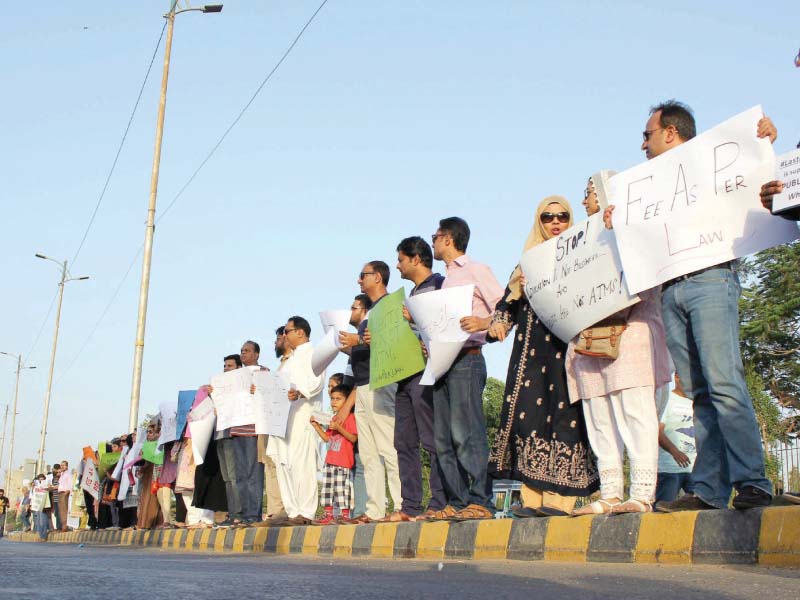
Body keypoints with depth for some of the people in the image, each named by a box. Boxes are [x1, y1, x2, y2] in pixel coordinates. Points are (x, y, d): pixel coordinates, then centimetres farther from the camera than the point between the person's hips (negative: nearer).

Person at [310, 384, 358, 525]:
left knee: (342, 487, -8)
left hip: (344, 461, -9)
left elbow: (354, 438, -17)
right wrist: (316, 425, 12)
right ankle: (328, 514, 15)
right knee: (327, 487, 9)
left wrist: (339, 428, -25)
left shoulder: (350, 417, -8)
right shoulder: (334, 419, 20)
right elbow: (327, 438, 20)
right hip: (330, 460, 9)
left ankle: (345, 515, -3)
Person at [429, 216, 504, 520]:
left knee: (467, 433, -14)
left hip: (466, 358, -9)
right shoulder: (446, 279, 25)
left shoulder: (476, 270, 0)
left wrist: (483, 322, -28)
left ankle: (480, 502, -14)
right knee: (443, 438, 4)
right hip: (443, 361, 9)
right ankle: (457, 503, 6)